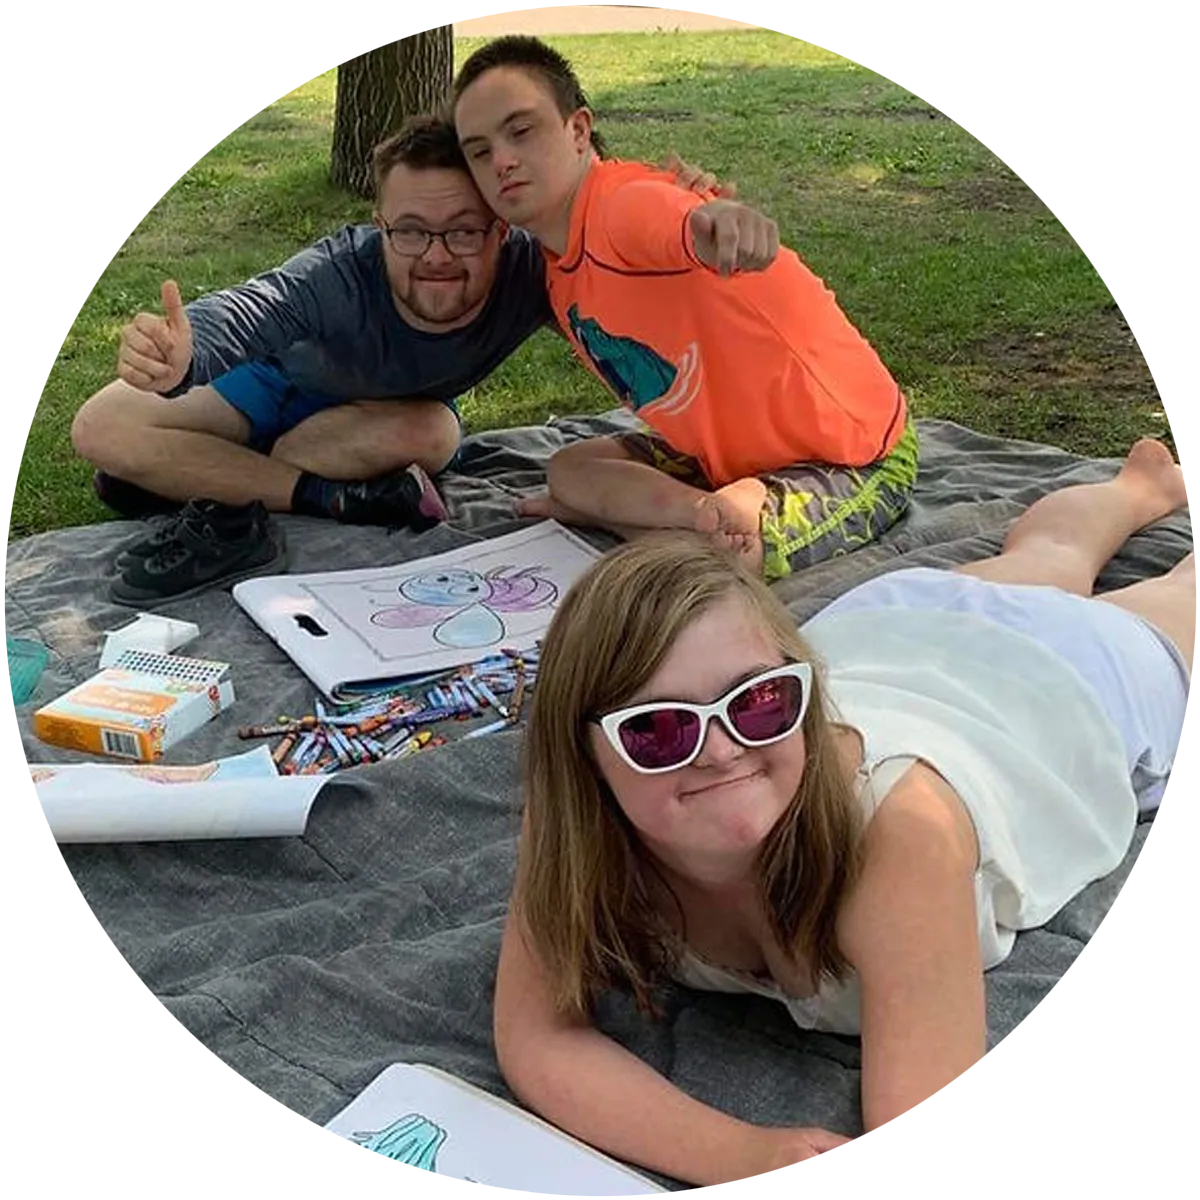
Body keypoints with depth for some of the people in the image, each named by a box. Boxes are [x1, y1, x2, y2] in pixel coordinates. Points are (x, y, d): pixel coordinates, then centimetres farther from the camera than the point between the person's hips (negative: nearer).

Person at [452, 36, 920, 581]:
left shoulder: (627, 206, -28)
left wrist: (716, 223, -73)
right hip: (731, 453, 9)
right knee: (569, 469, 5)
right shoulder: (557, 271, 4)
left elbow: (703, 236, -51)